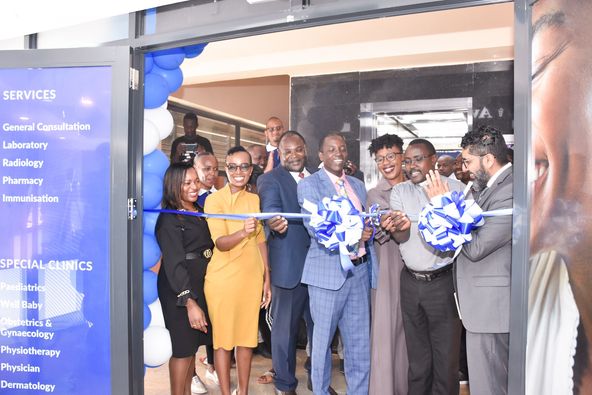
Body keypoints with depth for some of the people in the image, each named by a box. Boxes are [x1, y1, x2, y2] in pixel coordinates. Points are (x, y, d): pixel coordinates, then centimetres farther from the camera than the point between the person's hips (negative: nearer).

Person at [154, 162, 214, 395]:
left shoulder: (200, 211, 10)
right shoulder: (169, 219, -12)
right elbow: (174, 264, -20)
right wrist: (190, 302, -26)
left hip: (200, 284, 7)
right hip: (179, 288, -7)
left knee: (193, 344, 15)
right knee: (183, 347, 1)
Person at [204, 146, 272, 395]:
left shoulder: (255, 199, 7)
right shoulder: (214, 199, -8)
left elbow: (260, 241, 11)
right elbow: (220, 243, -17)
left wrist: (267, 279, 10)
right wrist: (242, 232, -36)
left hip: (251, 277, 4)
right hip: (223, 278, -4)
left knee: (247, 336, 12)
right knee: (222, 337, 5)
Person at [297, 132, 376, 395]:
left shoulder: (358, 185, 16)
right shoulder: (308, 185, -2)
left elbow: (366, 225, 17)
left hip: (360, 270, 5)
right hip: (328, 271, -5)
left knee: (360, 341, 11)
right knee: (323, 338, 7)